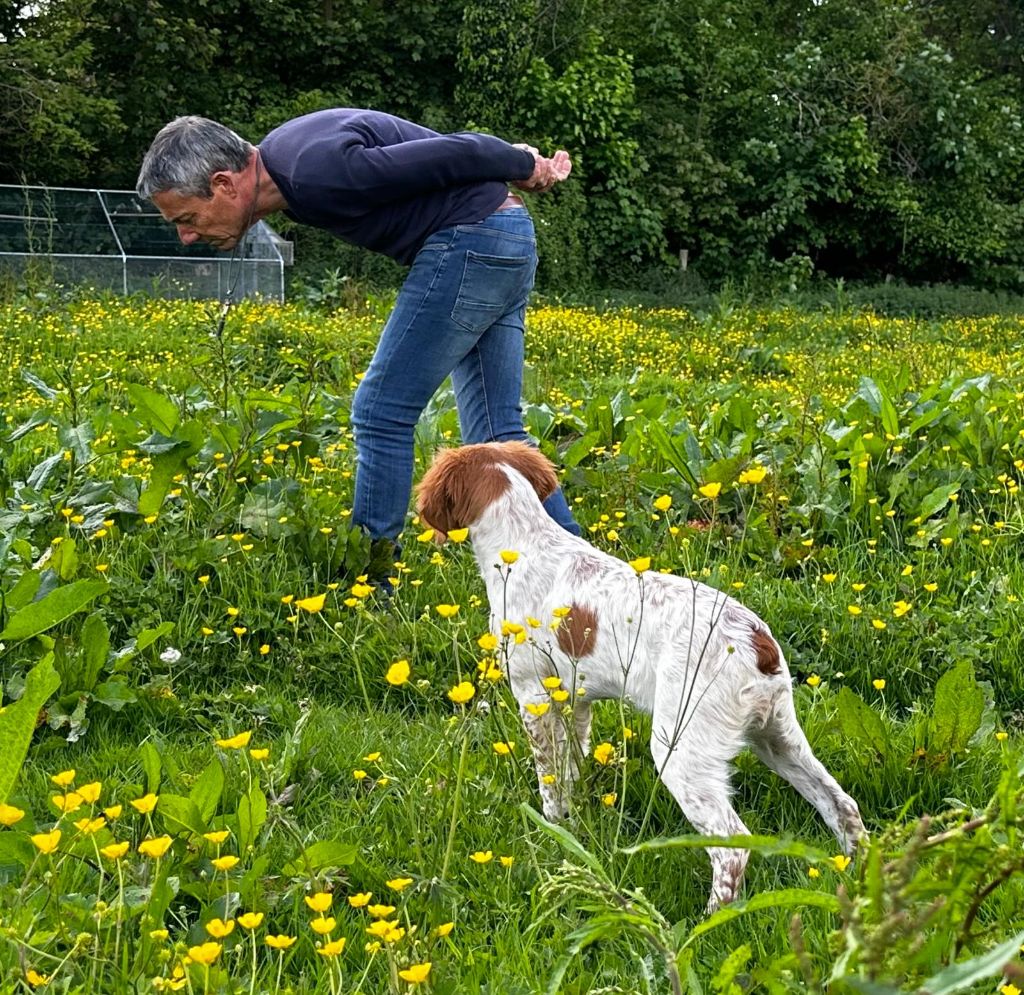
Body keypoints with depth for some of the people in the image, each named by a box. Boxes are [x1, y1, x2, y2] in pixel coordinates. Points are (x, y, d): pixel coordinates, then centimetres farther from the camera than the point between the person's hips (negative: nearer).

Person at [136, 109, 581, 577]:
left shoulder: (317, 174, -24)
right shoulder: (285, 163, 6)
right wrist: (517, 165, 12)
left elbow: (455, 154, -17)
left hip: (473, 239, -10)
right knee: (496, 433, 10)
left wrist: (526, 169, -1)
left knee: (382, 413, -6)